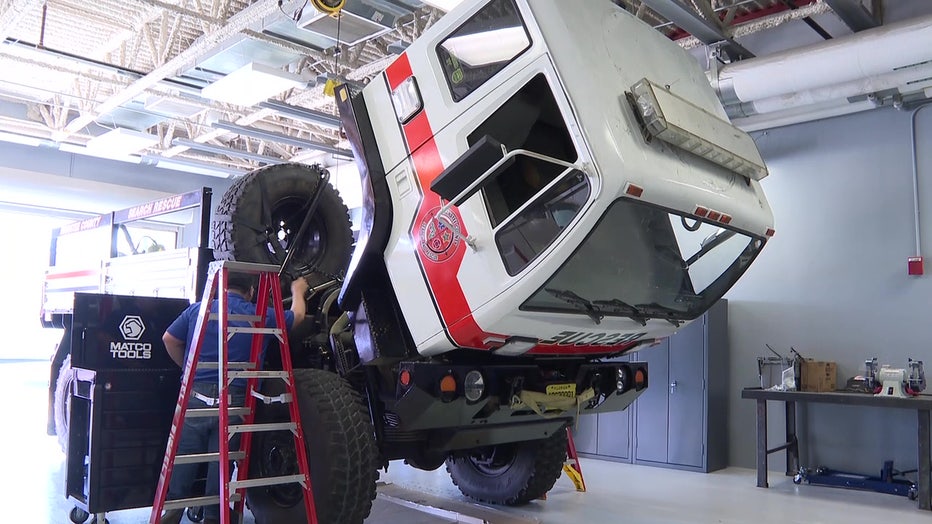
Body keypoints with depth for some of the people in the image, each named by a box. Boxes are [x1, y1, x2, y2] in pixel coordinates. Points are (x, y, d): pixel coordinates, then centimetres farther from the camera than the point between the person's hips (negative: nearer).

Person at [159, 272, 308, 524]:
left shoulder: (197, 310, 9)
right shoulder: (261, 317, 5)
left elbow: (169, 339, 13)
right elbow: (297, 315, 21)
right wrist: (298, 291, 41)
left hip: (195, 396, 1)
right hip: (233, 402, -1)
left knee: (183, 462, 8)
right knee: (221, 464, 7)